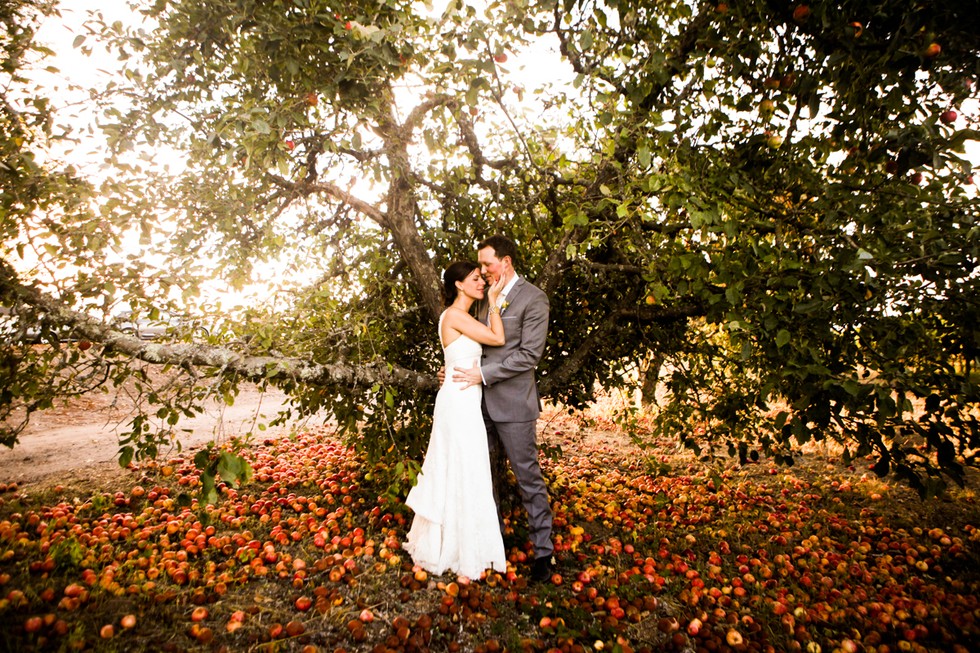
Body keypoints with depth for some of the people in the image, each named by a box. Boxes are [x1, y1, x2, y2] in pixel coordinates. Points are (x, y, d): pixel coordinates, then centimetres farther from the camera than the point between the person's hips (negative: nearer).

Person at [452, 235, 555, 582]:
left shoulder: (533, 298, -9)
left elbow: (529, 355, -16)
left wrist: (483, 373, -17)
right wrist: (458, 369, 5)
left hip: (512, 402, -7)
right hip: (482, 400, 7)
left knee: (528, 477, 5)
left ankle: (544, 550, 22)